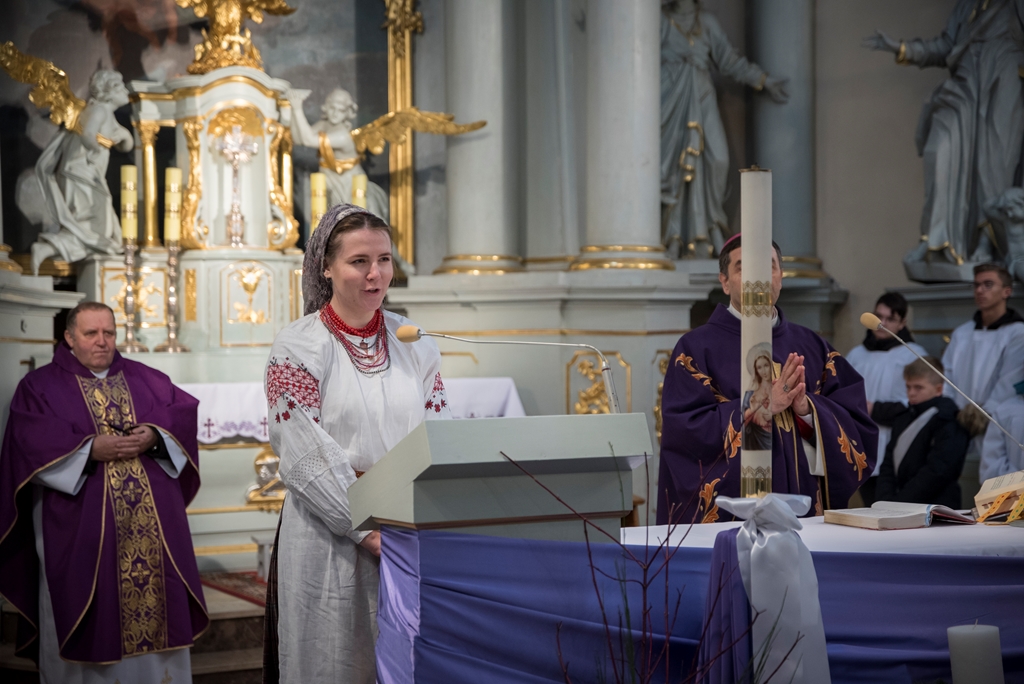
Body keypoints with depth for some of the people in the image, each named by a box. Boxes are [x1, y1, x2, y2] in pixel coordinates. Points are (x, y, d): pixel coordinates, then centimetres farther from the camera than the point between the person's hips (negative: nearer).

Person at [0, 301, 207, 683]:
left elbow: (184, 412, 5)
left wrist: (155, 435, -15)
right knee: (85, 607, -1)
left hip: (152, 520, 3)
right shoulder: (39, 387, 5)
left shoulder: (146, 379, 15)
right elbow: (32, 443, -10)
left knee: (157, 596, 4)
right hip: (80, 525, -3)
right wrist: (91, 449, -20)